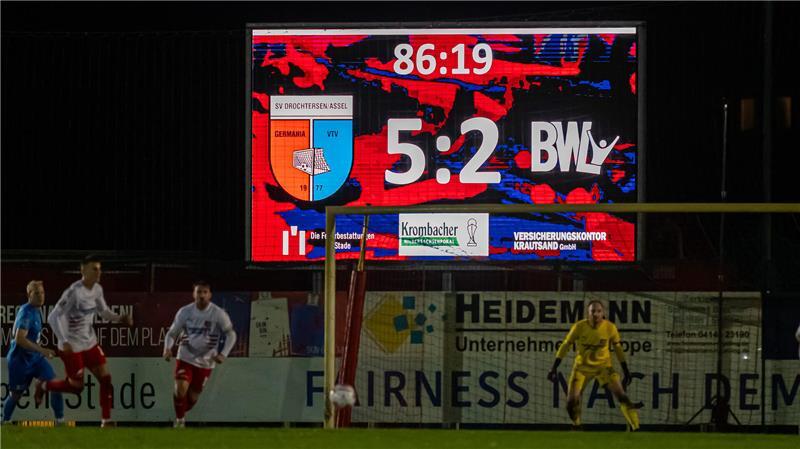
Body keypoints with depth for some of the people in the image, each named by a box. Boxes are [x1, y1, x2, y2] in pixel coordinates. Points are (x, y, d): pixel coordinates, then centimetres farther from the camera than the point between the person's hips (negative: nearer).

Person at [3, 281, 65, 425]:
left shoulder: (37, 310, 7)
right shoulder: (27, 313, -21)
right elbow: (20, 339, -30)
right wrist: (42, 350, -34)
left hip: (35, 358, 7)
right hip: (20, 359, -7)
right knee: (16, 395, 7)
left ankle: (60, 421, -5)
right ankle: (5, 422, 27)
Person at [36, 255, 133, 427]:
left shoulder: (97, 290, 1)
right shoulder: (74, 292, -23)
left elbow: (103, 311, 18)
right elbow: (53, 317, -22)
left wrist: (120, 318, -2)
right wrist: (64, 341, -30)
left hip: (90, 343, 7)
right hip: (72, 347, -7)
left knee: (105, 378, -2)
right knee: (76, 386, 3)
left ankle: (106, 420, 3)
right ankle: (44, 386, 29)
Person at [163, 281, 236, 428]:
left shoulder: (218, 314, -10)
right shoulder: (185, 312, -5)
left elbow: (231, 334, -3)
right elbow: (172, 333, 3)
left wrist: (223, 354, -18)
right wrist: (167, 348, -17)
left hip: (205, 362, 0)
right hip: (185, 358, 0)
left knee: (193, 397, 7)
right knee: (181, 389, -21)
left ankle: (182, 414, 38)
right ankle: (179, 419, 1)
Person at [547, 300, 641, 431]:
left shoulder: (610, 328, -14)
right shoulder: (579, 327, -17)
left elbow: (618, 348, 1)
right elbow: (565, 346, -7)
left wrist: (626, 372, 3)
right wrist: (554, 369, -8)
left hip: (604, 365, 0)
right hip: (582, 365, 0)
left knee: (620, 394, -14)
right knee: (572, 400, -10)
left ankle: (634, 427, -6)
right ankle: (576, 426, 17)